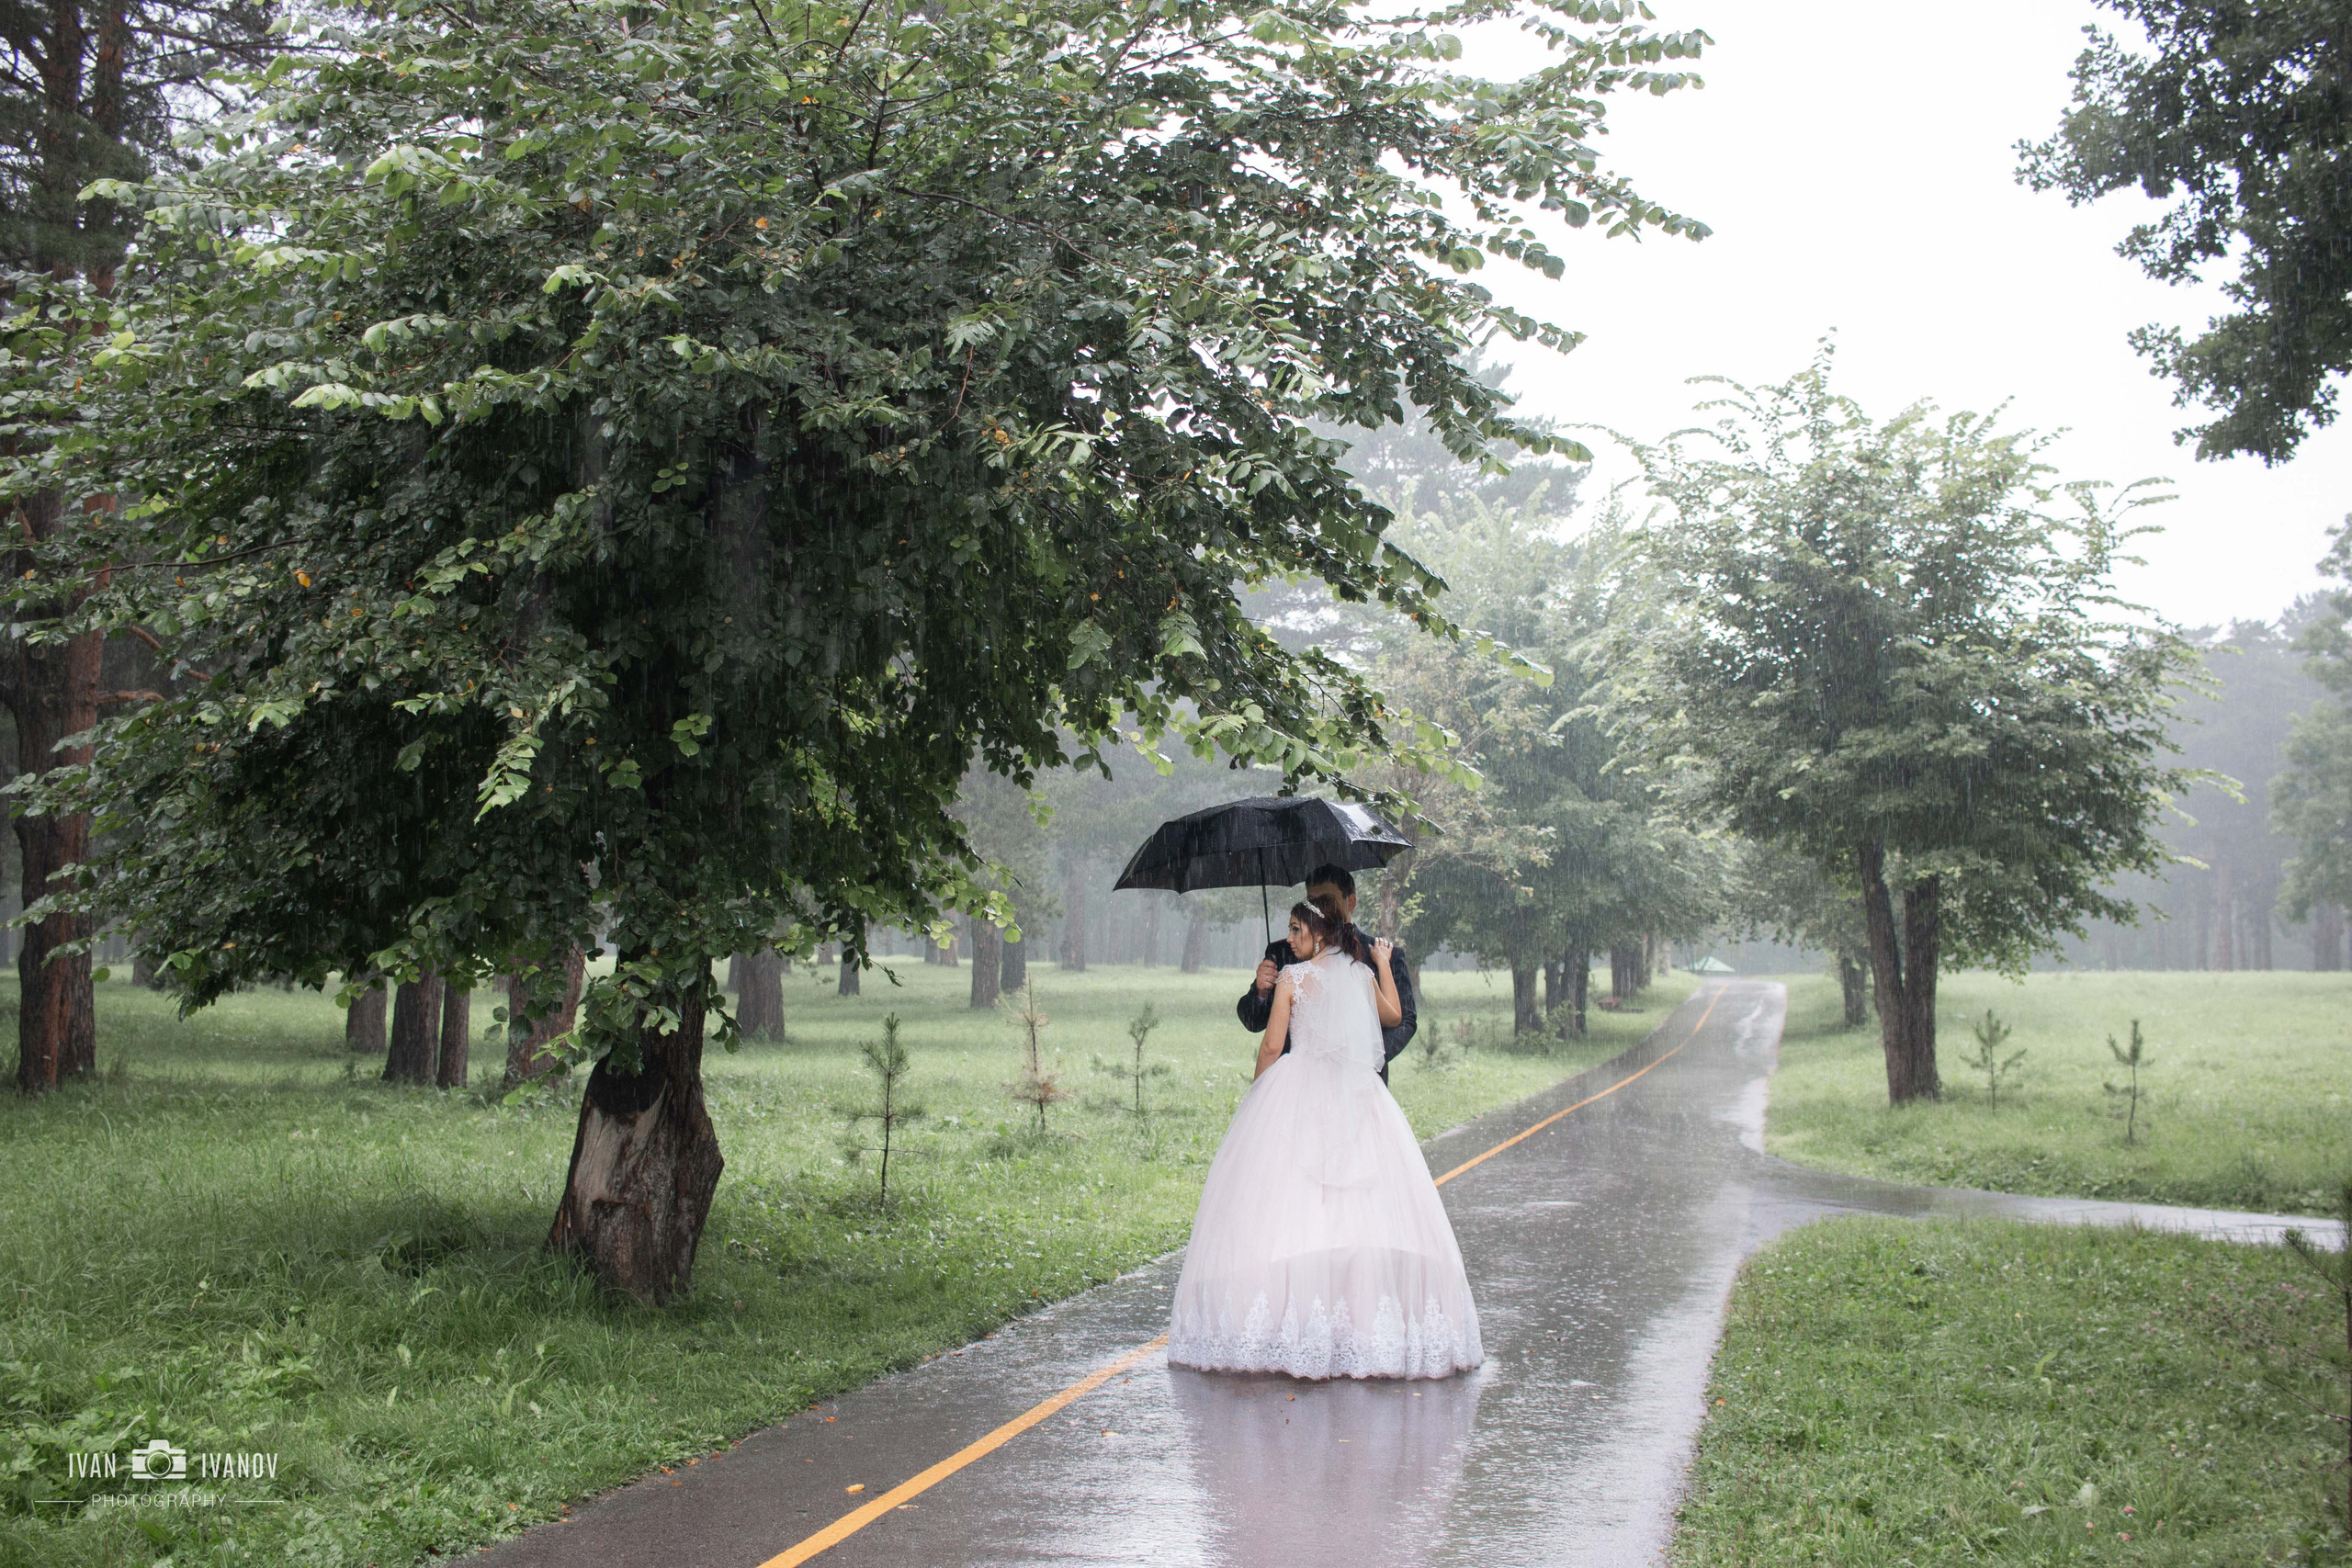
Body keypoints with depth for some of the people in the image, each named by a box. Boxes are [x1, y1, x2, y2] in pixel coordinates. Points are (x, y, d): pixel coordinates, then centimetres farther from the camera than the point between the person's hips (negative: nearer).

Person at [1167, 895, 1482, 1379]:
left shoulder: (1293, 977, -3)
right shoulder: (1363, 974, 8)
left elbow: (1271, 1046, -2)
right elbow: (1393, 1016, 27)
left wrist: (1258, 1089, 15)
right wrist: (1385, 966, 40)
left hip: (1298, 1092, -4)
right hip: (1357, 1096, 4)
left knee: (1284, 1201, -3)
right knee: (1364, 1210, 1)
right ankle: (1362, 1316, -3)